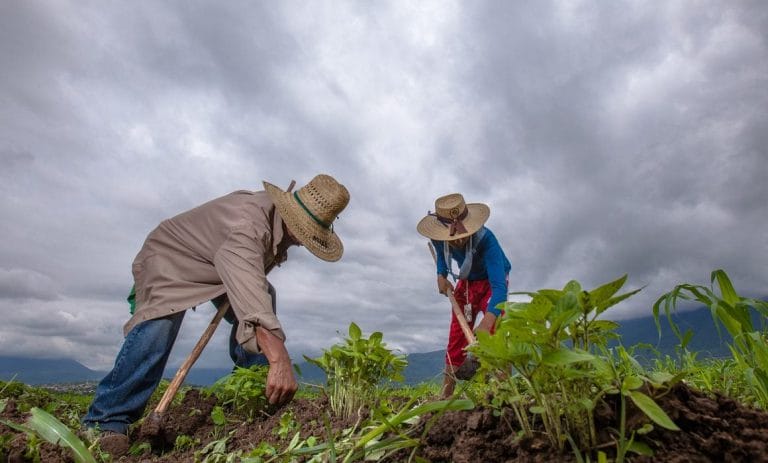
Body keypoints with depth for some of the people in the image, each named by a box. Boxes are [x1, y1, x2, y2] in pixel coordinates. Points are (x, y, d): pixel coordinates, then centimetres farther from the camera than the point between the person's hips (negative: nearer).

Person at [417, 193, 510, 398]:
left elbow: (499, 286, -49)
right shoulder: (439, 238, -25)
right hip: (465, 282, 4)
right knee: (455, 341, 4)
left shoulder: (486, 240, -40)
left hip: (491, 282, -4)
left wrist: (486, 323, -63)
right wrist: (441, 275, -13)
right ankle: (445, 396, 13)